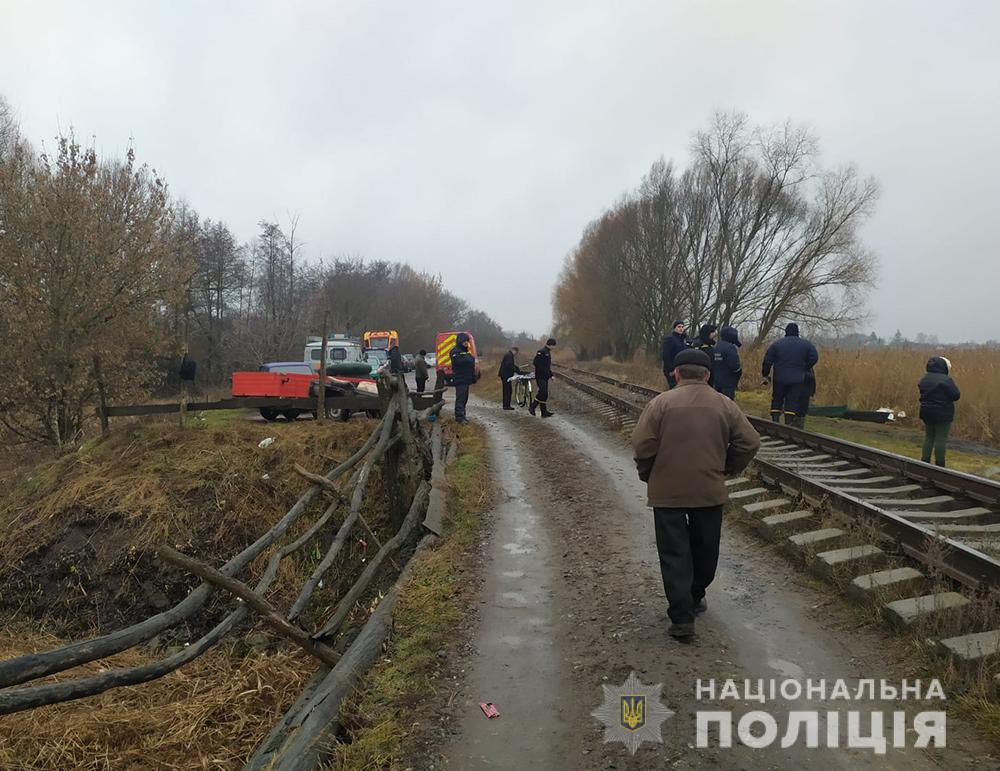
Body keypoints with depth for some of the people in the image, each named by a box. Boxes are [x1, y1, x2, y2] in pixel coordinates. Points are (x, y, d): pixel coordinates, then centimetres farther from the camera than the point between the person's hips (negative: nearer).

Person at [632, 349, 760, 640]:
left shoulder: (661, 402, -8)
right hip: (710, 491, 3)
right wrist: (726, 469, 13)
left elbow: (642, 444, -13)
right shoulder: (726, 405, 1)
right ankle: (695, 598, 38)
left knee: (674, 554, 4)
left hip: (667, 492, -2)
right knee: (705, 549, 21)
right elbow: (750, 443, -1)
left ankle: (682, 617, 1)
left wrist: (648, 475, 4)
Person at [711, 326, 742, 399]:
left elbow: (712, 364, 12)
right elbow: (735, 366, -20)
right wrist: (740, 373, 0)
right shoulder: (730, 348, -17)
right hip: (728, 383, -8)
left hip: (717, 383, 8)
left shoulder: (716, 347, 9)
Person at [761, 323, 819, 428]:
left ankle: (775, 421, 4)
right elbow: (814, 358, 3)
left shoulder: (776, 344, -2)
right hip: (797, 380, 0)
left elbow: (767, 361, -3)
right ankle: (788, 425, -1)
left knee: (777, 401, 11)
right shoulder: (806, 344, 2)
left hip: (779, 379, 0)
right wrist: (804, 369, 13)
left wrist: (766, 374, 8)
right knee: (792, 402, 3)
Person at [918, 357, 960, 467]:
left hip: (927, 412, 6)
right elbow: (956, 396, -13)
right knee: (941, 439, 1)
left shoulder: (924, 379, 5)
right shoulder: (946, 380, -17)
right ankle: (939, 464, 5)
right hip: (942, 414, -6)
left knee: (929, 437, 16)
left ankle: (924, 461, 18)